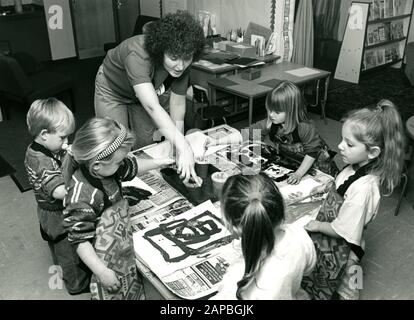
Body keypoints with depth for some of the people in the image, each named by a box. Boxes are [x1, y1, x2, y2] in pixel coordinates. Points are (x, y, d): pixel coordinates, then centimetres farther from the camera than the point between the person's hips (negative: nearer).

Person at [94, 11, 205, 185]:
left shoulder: (181, 63, -28)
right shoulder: (137, 55, -45)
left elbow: (177, 104, -23)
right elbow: (152, 107, -55)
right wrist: (183, 147, -63)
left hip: (146, 91, 4)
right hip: (112, 90, -4)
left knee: (148, 145, 6)